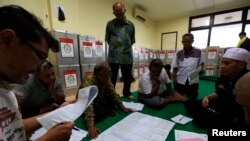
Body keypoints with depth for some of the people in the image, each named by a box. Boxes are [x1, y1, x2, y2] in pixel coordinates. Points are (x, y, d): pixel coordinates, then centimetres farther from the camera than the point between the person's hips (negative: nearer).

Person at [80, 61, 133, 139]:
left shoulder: (106, 80, -14)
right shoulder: (88, 83, -34)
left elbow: (114, 94, -7)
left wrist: (123, 108, -13)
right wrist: (90, 126, -52)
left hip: (99, 103, 6)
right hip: (84, 107, -5)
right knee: (99, 112, -31)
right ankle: (108, 112, -3)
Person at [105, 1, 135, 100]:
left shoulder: (131, 25, 8)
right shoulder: (110, 24, 4)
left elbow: (132, 40, 13)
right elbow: (108, 40, 8)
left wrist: (125, 48, 3)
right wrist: (115, 48, 2)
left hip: (127, 56, 2)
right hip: (113, 56, -1)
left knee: (127, 77, 11)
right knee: (112, 78, 6)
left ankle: (127, 93, 32)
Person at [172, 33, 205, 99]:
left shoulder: (199, 52, -5)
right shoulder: (178, 53, -4)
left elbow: (201, 64, 7)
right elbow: (175, 69, -1)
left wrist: (201, 68, -16)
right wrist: (174, 81, -2)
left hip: (193, 82, 1)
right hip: (180, 82, 0)